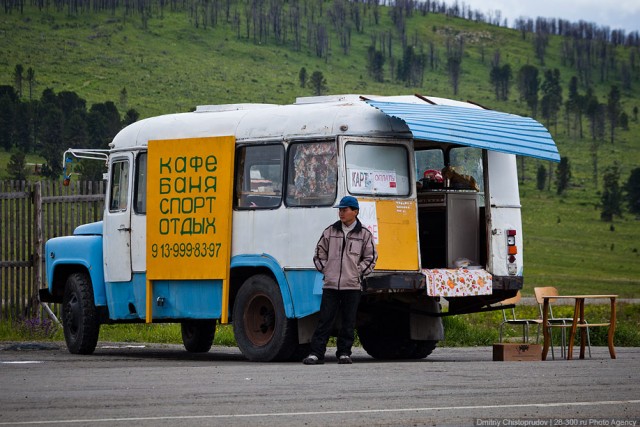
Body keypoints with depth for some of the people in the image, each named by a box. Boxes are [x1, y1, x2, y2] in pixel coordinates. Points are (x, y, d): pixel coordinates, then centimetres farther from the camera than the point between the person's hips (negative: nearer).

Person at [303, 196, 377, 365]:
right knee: (325, 319, -2)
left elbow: (371, 258, 8)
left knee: (348, 322, 3)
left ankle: (344, 353, 12)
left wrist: (358, 272, -1)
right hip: (330, 284, 1)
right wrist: (325, 269, 5)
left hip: (352, 285, -1)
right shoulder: (330, 231, 9)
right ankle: (316, 353, -2)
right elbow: (320, 253, 17)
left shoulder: (364, 234, 4)